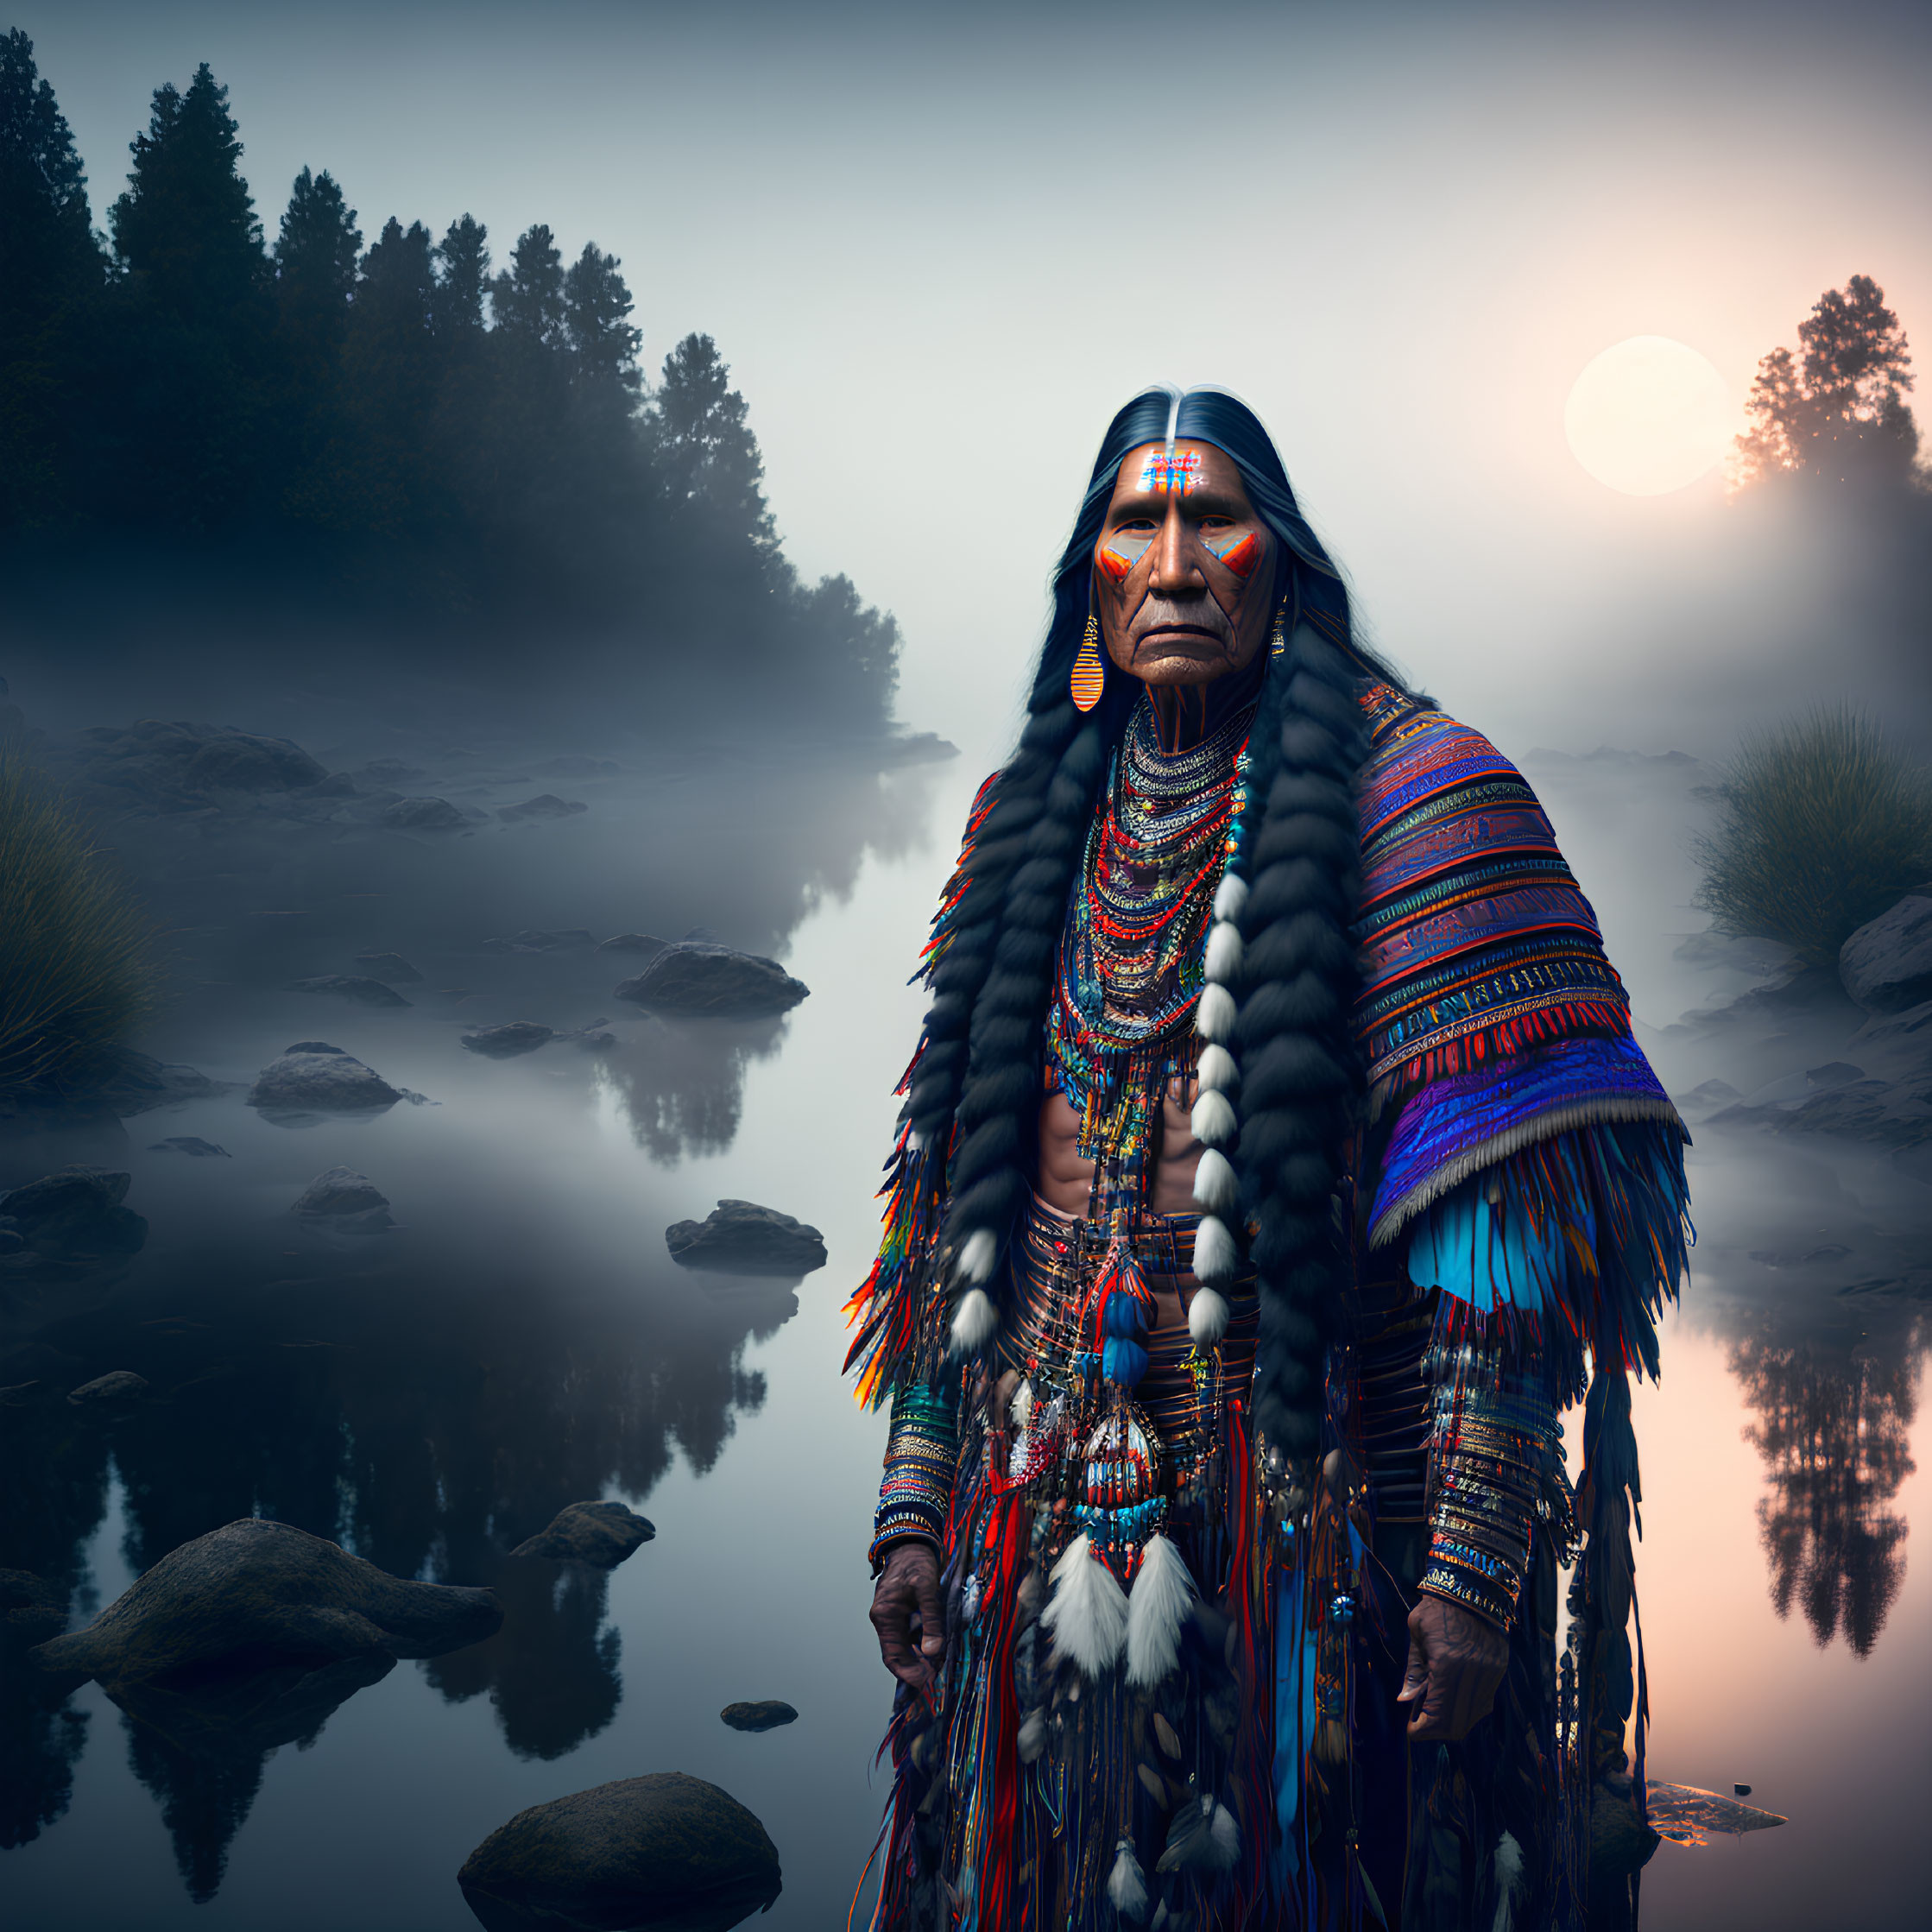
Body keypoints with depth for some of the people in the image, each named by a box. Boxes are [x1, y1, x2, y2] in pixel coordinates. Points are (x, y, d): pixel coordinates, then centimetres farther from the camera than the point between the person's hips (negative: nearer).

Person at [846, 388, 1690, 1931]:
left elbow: (1502, 1224, -13)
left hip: (1314, 1527, -4)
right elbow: (956, 1210, 12)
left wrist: (1475, 1567, -18)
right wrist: (916, 1506, 7)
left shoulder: (1405, 791, -6)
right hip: (1047, 1520, 5)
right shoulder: (1034, 824, 10)